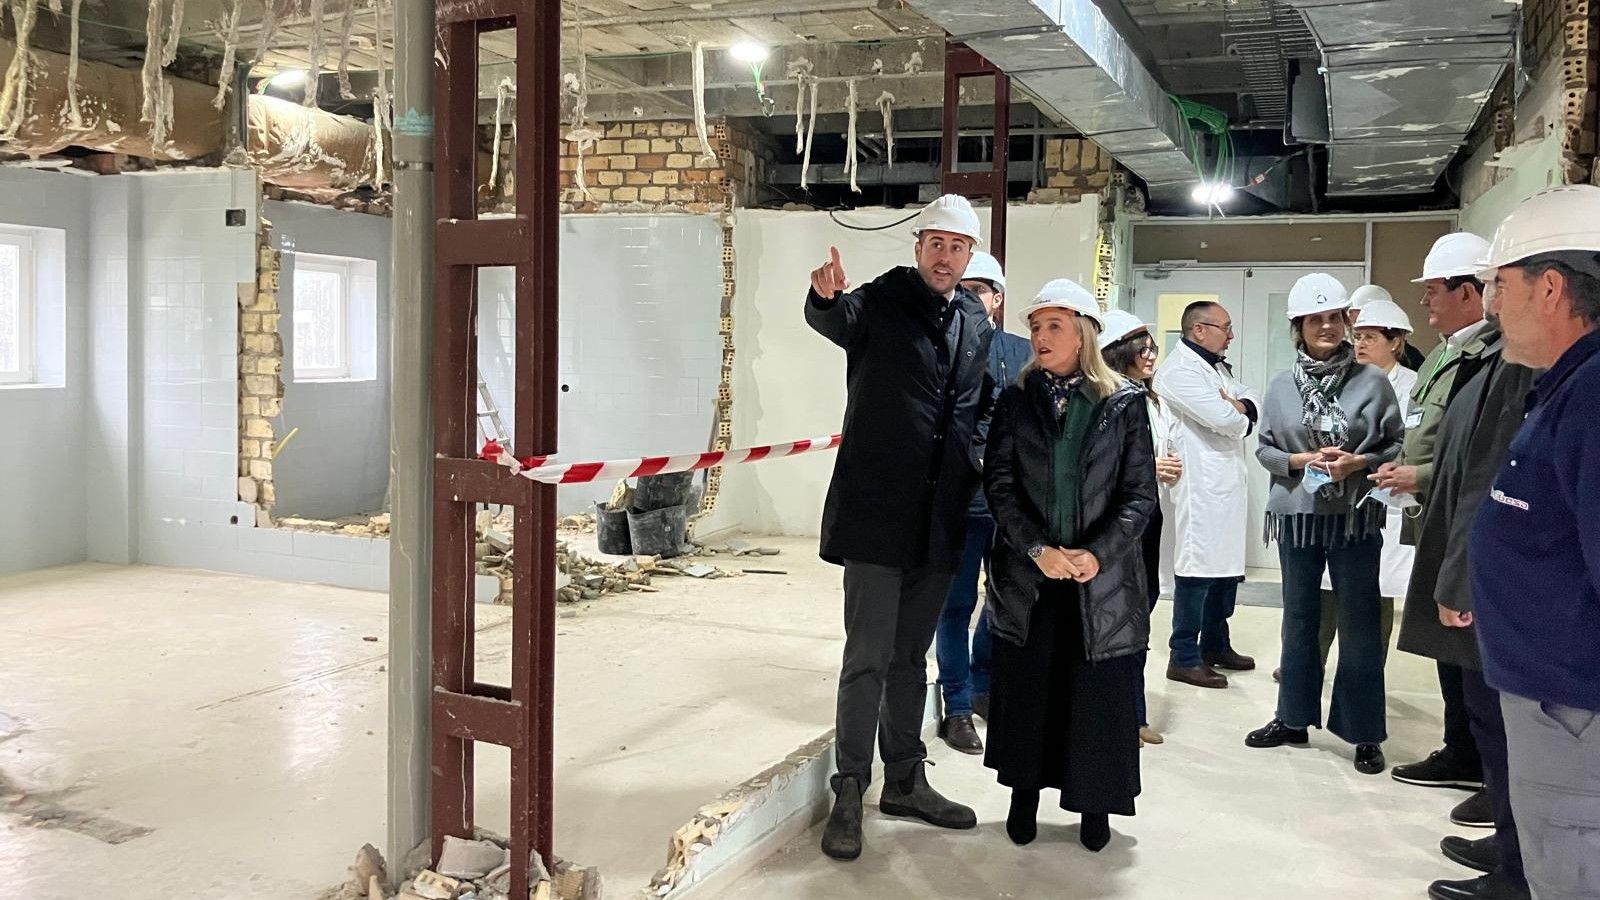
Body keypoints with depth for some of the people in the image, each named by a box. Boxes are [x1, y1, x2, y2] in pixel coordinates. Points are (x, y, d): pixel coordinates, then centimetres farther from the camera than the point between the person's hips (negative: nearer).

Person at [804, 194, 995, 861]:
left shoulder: (976, 323, 12)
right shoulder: (880, 302, -5)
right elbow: (832, 320, -26)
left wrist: (978, 457, 8)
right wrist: (826, 297, -48)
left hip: (939, 520, 6)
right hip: (876, 513, -5)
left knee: (911, 657, 16)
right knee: (868, 658, -4)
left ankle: (904, 782, 28)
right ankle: (849, 795, 7)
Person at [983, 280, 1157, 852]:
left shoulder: (1124, 402, -1)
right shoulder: (1016, 400, 4)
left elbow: (1140, 494, -3)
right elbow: (998, 484, -3)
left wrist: (1097, 553, -16)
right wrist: (1037, 549, -15)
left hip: (1101, 577, -1)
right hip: (1027, 575, 1)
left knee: (1098, 692, 6)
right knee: (1026, 688, 8)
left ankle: (1095, 804, 22)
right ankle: (1025, 794, 25)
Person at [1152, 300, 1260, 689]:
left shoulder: (1218, 367, 20)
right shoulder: (1179, 370, -13)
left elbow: (1253, 405, 12)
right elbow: (1225, 419, -20)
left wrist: (1236, 407, -9)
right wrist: (1238, 412, 3)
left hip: (1228, 482, 10)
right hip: (1201, 486, -10)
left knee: (1227, 566, 15)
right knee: (1198, 569, -6)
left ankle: (1216, 645, 27)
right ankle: (1184, 658, 0)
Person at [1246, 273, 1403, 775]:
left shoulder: (1371, 381, -3)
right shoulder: (1281, 387, 3)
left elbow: (1396, 446, 0)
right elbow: (1264, 448, 7)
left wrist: (1358, 462, -16)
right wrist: (1300, 460, -11)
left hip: (1355, 516, -2)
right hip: (1297, 514, 3)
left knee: (1359, 623, 2)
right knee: (1299, 618, 14)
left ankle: (1365, 734, 13)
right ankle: (1294, 718, 26)